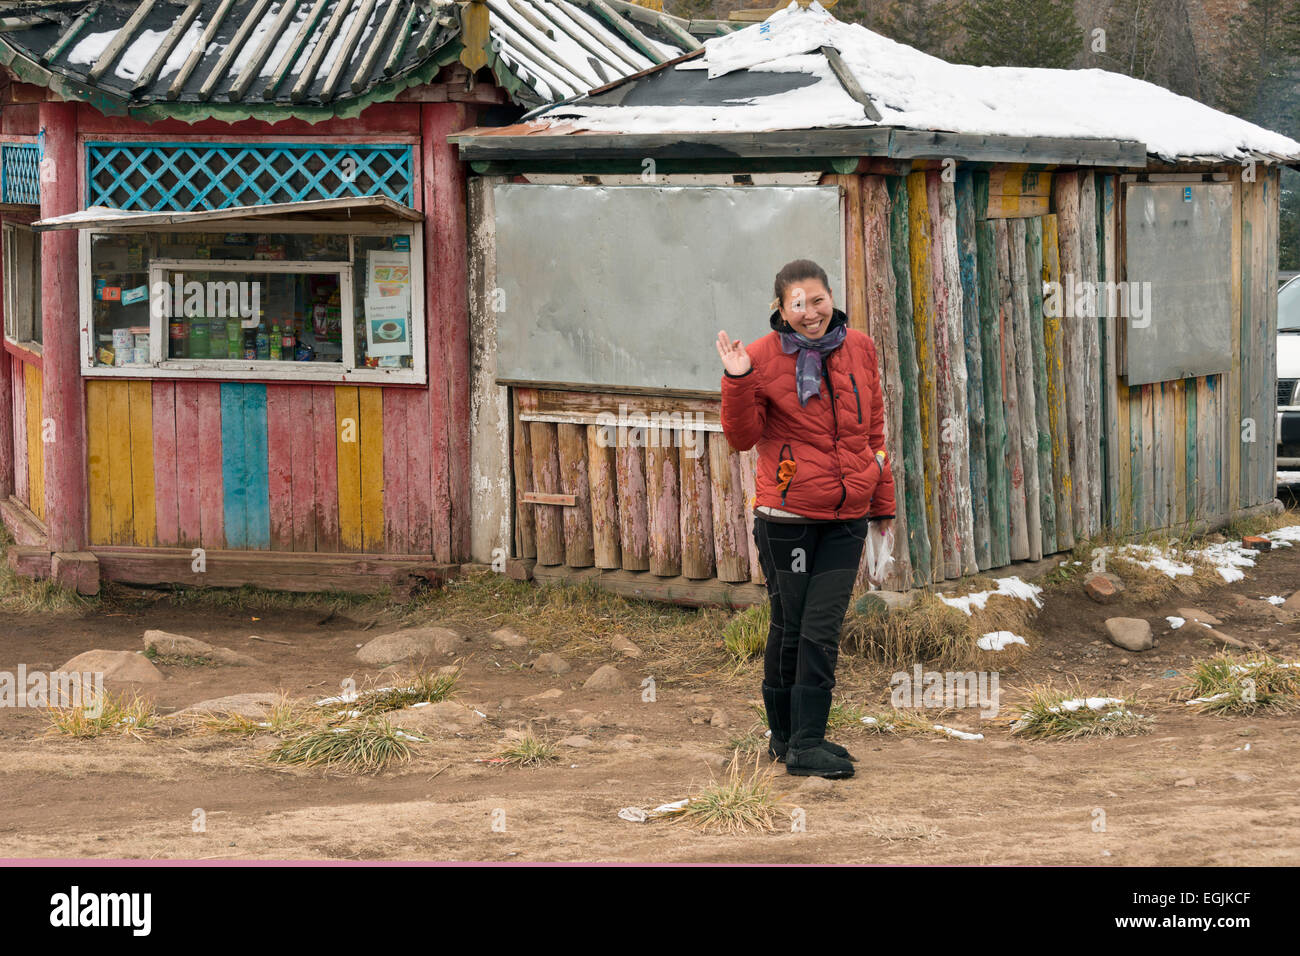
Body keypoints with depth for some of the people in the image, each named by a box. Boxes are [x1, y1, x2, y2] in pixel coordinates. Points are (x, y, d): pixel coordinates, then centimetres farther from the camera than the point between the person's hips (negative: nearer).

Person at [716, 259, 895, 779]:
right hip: (787, 515, -3)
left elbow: (873, 428, 17)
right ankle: (785, 735, 19)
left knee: (823, 628, -1)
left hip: (847, 516, 3)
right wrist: (738, 382, -22)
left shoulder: (860, 349, 7)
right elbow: (742, 437, -6)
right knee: (790, 626, 5)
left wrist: (883, 497, 22)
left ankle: (807, 742, 3)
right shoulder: (763, 357, -6)